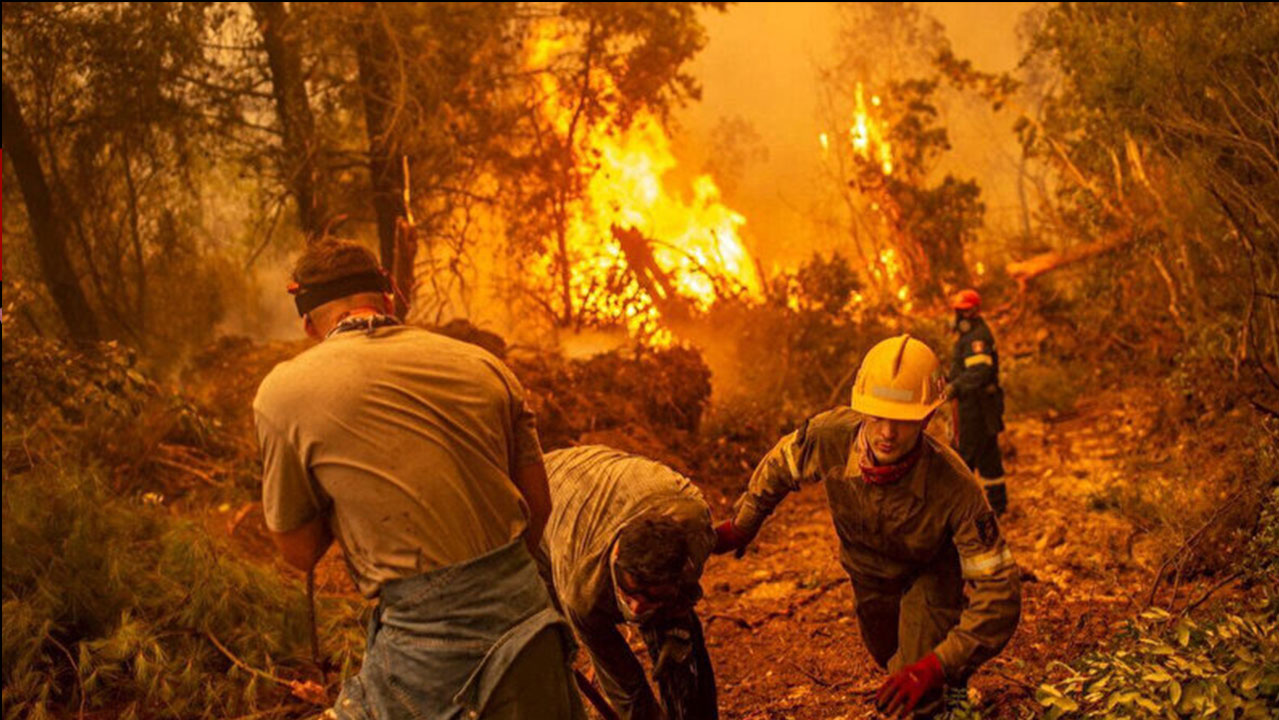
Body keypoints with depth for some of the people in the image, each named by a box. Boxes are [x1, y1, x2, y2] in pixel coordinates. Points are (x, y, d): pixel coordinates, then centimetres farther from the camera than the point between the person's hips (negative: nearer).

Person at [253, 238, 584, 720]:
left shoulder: (283, 393, -1)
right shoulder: (483, 364, 8)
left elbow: (300, 551, 7)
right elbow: (539, 506, 13)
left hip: (427, 632, -4)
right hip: (526, 609, 4)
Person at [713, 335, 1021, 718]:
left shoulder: (955, 489, -45)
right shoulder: (830, 435, -37)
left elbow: (998, 593, -41)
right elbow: (779, 465, -12)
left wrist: (936, 667, -51)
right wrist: (741, 528, -3)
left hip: (932, 568, -4)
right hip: (868, 564, 4)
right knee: (887, 655, 29)